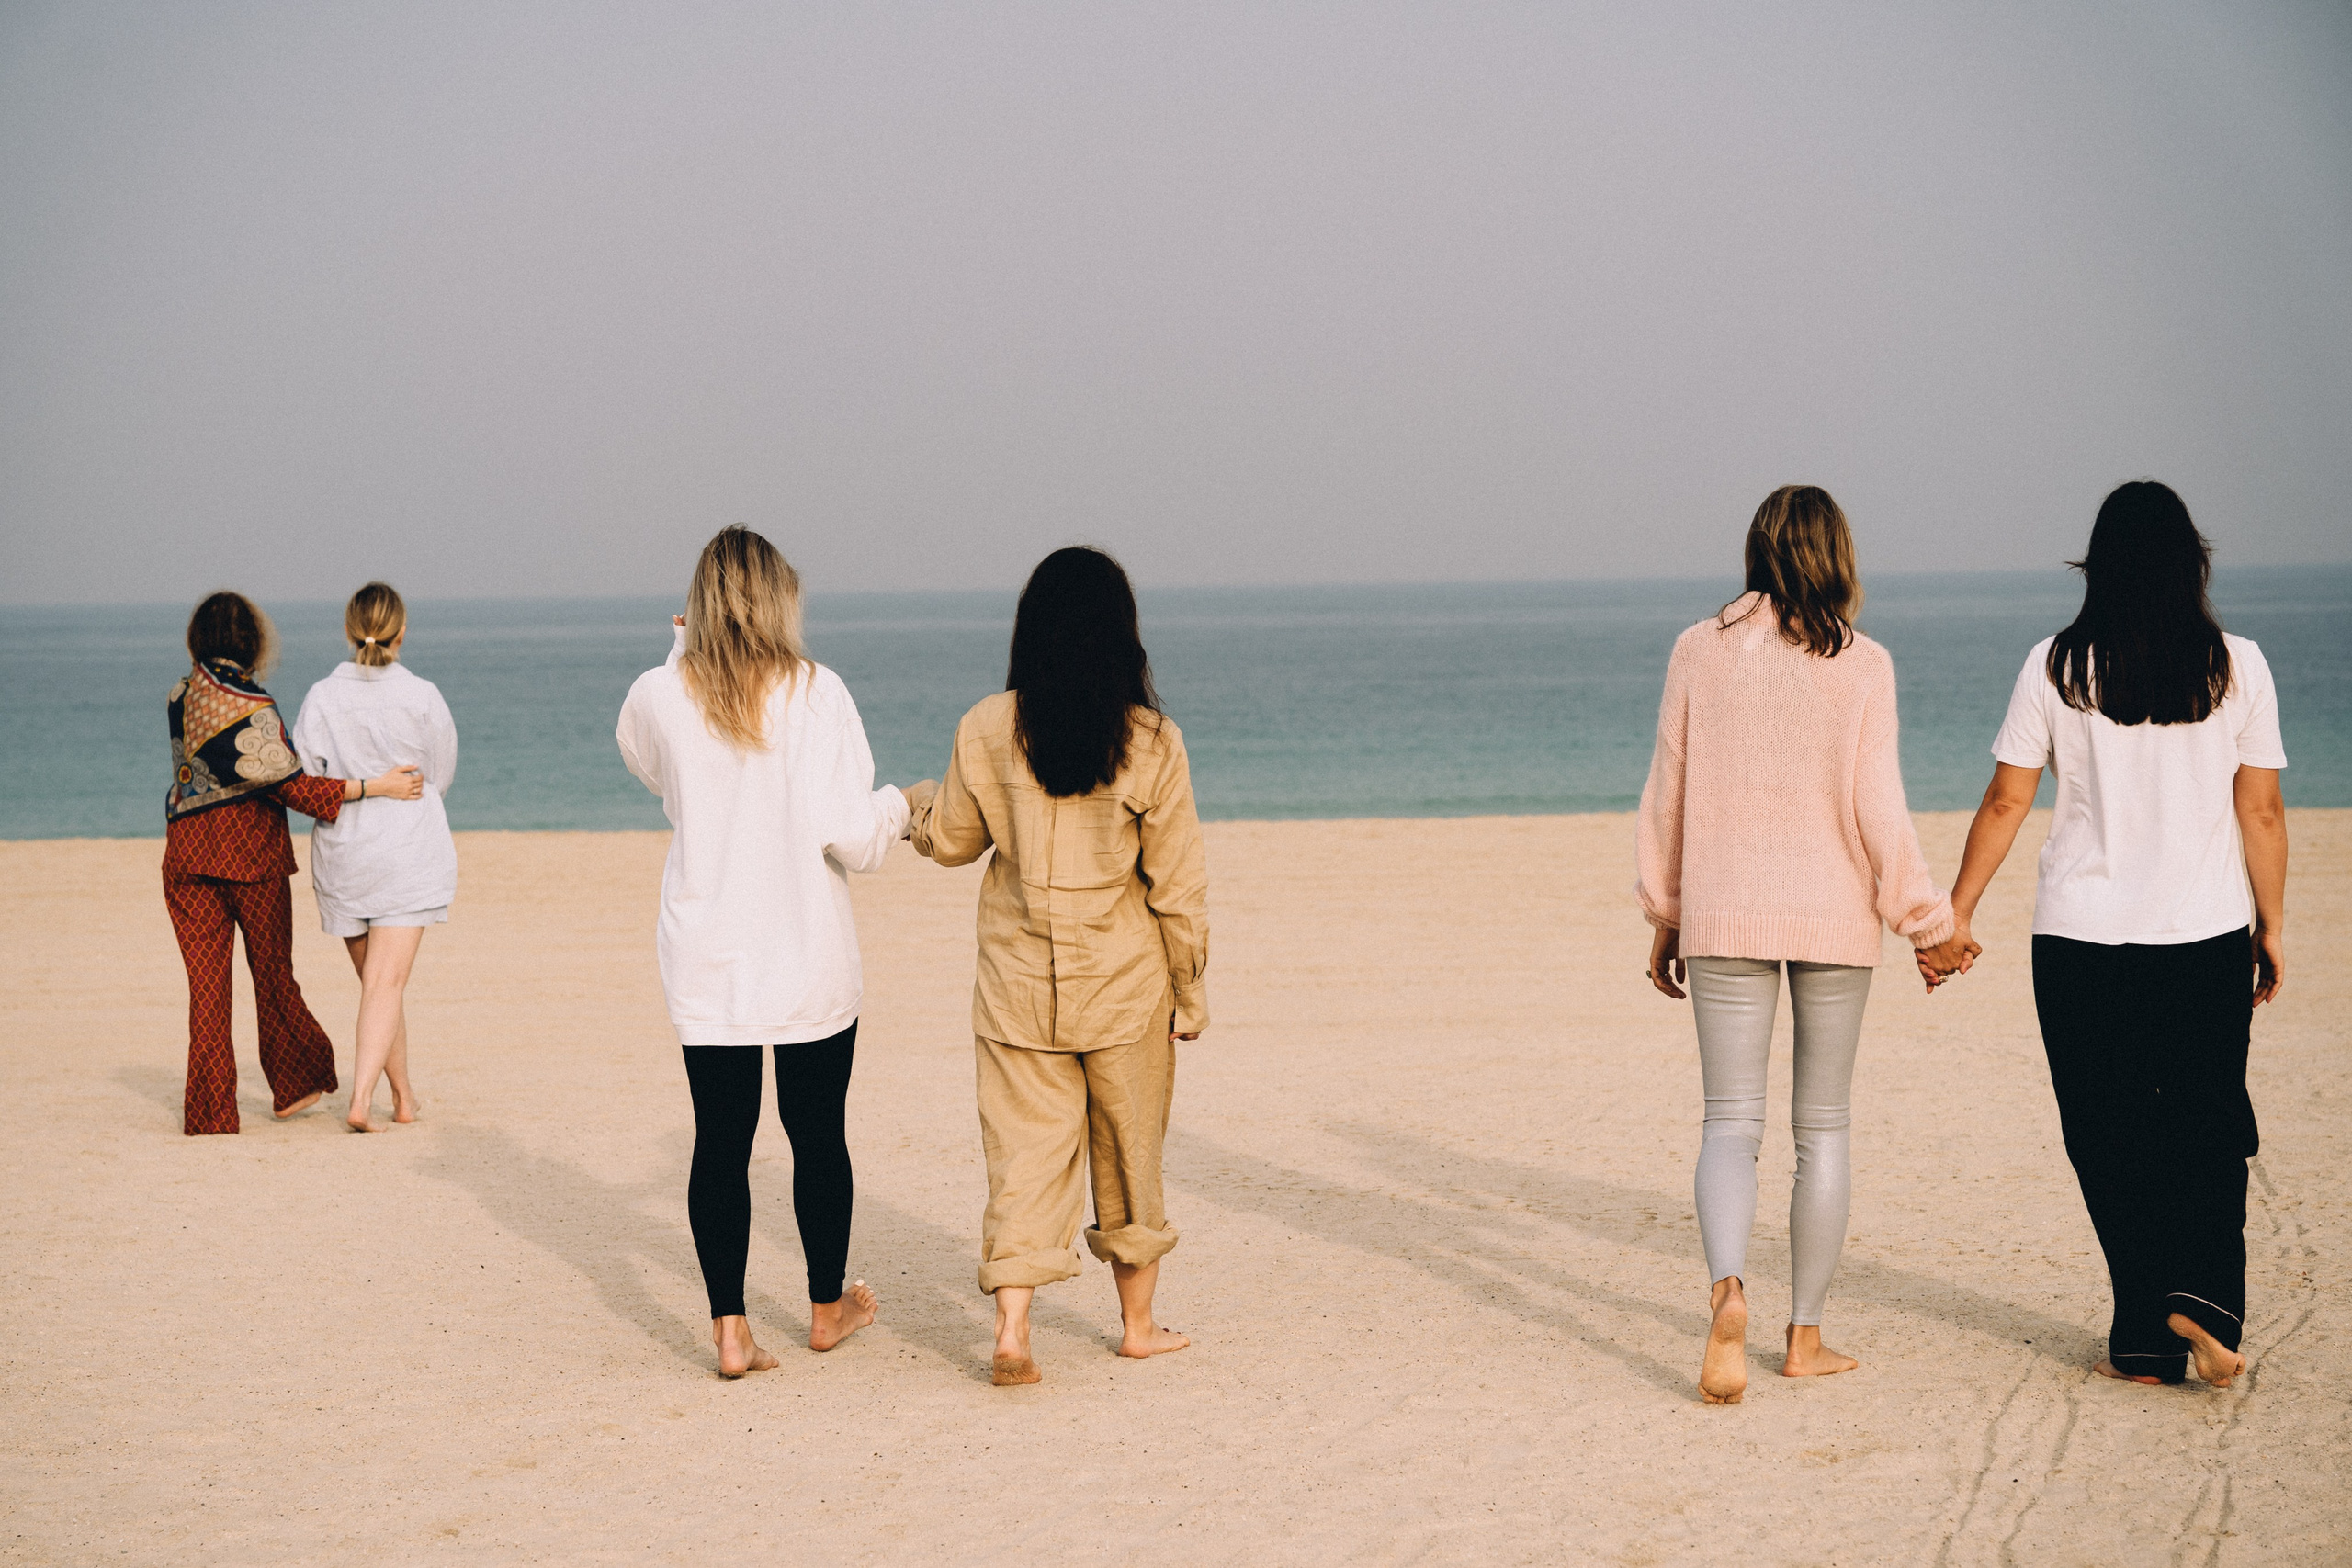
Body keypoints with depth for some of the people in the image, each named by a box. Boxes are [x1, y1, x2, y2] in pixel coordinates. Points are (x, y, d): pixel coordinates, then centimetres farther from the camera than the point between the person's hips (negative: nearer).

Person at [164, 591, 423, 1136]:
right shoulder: (251, 707, -15)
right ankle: (294, 1084, 28)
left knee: (206, 979, 5)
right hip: (250, 845, -4)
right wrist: (373, 787, -17)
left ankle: (209, 1111, 2)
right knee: (272, 970, 13)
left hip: (185, 846, 4)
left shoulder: (181, 697, 3)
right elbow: (289, 786, -16)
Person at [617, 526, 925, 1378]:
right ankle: (828, 1307, 28)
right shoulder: (815, 693, -12)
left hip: (705, 958, 1)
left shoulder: (659, 696, -5)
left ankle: (730, 1327, 5)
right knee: (817, 1132, 13)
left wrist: (685, 653, 14)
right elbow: (848, 832, -15)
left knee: (721, 1139, 6)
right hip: (808, 956, -1)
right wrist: (900, 806, 6)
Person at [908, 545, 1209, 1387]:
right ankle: (1139, 1323, 27)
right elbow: (1178, 883, -6)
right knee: (1129, 1153, 15)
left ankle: (1012, 1329, -7)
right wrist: (1190, 993, 4)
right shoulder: (1150, 742, -11)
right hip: (1125, 985, -1)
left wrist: (919, 817, 30)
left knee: (1025, 1152, 5)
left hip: (1018, 983, 1)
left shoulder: (987, 730, -7)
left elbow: (951, 841, 7)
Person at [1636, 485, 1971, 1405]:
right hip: (1833, 916, -1)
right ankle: (1805, 1335, 17)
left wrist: (1664, 916, 14)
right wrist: (1927, 923, 2)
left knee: (1730, 1123, 3)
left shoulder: (1699, 651, -1)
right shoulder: (1860, 664, -6)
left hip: (1725, 915, 1)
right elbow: (1877, 811, -8)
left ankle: (1728, 1288, -23)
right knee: (1823, 1128, 12)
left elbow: (1668, 795, 4)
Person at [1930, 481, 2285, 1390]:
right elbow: (2261, 811, 0)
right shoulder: (2236, 667, -2)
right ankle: (2205, 1296, -8)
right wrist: (2272, 928, 10)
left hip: (2082, 939, 0)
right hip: (2207, 938, 0)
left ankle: (2147, 1339, 11)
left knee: (2113, 1142, 9)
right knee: (2211, 1129, 12)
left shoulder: (2056, 667, -3)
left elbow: (2005, 803, -1)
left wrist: (1956, 913, 7)